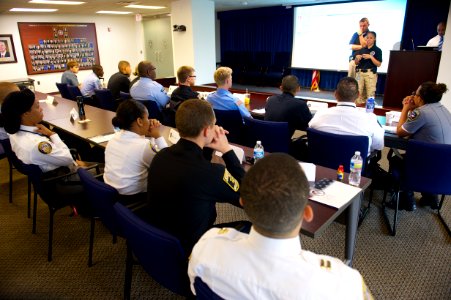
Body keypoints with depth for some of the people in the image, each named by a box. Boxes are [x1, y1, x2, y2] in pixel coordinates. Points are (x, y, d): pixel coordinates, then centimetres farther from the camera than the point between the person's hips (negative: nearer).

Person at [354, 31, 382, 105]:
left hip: (371, 73, -3)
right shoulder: (361, 49, 11)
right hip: (360, 73, 3)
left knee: (370, 94, -8)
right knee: (358, 93, 1)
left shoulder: (377, 50, 2)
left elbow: (378, 64, -4)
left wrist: (371, 57, -14)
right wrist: (357, 58, -6)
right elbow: (356, 63, 16)